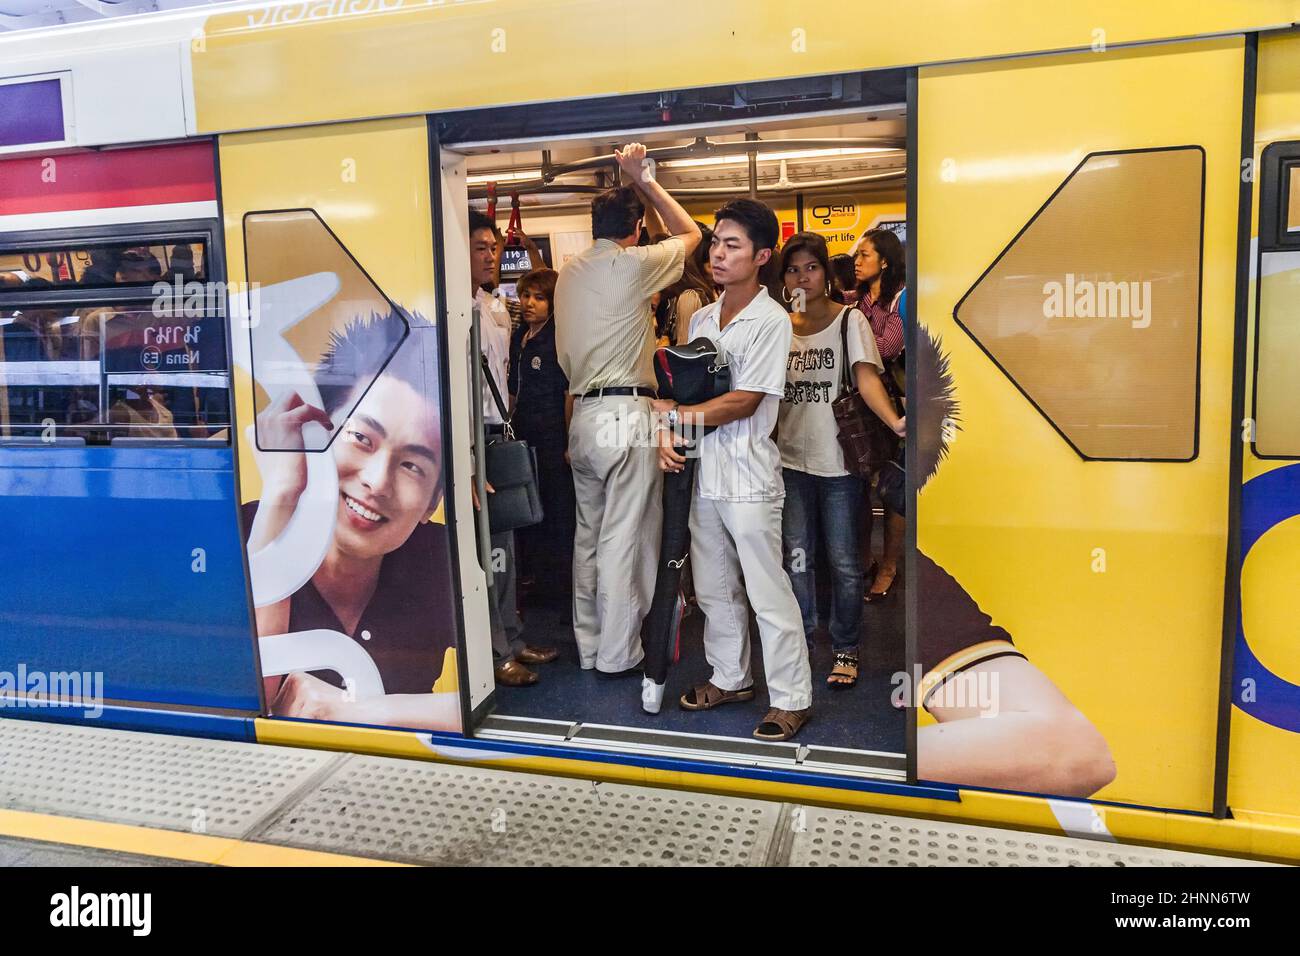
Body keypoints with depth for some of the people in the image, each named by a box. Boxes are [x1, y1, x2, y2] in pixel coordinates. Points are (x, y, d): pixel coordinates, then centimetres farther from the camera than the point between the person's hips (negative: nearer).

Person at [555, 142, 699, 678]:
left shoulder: (569, 272, 12)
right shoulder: (630, 265, -7)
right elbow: (689, 234, 6)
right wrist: (643, 180, 10)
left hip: (583, 414, 7)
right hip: (626, 415, -7)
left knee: (589, 534, 13)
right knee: (625, 538, -1)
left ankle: (588, 647, 22)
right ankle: (618, 655, 6)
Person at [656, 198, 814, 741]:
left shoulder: (771, 320, -10)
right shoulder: (701, 318, 11)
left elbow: (746, 401, -16)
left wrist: (675, 413, -11)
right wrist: (666, 433, -8)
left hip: (748, 477, -7)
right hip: (701, 472, 7)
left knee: (768, 593, 0)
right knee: (714, 588, 17)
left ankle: (791, 698, 14)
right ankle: (730, 677, 34)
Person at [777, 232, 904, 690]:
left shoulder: (850, 320, -3)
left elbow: (866, 377, -17)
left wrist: (894, 421, -35)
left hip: (838, 459, -3)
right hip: (792, 457, 4)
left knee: (843, 561, 5)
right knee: (796, 557, 11)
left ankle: (846, 649, 20)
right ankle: (800, 641, 27)